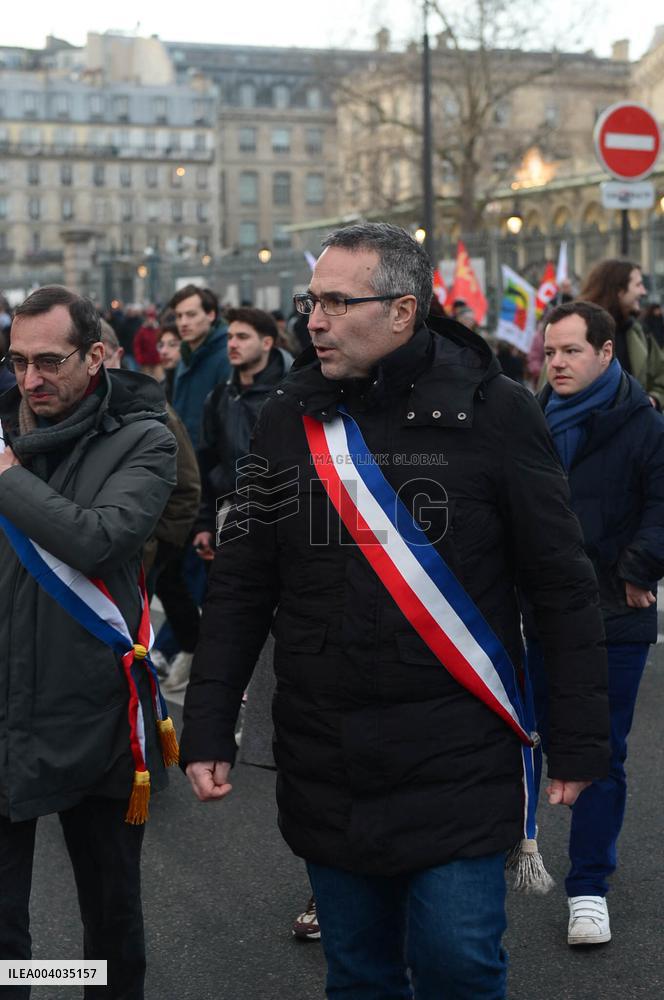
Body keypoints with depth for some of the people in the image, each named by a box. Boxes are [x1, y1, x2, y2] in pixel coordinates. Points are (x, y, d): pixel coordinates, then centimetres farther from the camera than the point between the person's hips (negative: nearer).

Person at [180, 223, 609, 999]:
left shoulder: (493, 412, -7)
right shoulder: (287, 417, 3)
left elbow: (564, 589, -3)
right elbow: (240, 586, 8)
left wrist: (579, 742, -3)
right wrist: (207, 730, 4)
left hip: (457, 769, -3)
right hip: (325, 773, 4)